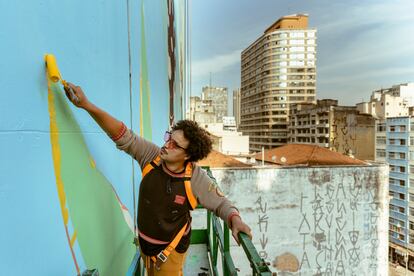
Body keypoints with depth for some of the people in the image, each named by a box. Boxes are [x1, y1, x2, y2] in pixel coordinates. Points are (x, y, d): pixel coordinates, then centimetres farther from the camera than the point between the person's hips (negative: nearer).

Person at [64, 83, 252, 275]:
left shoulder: (196, 178, -27)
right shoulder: (152, 156, -22)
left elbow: (220, 203, -15)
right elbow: (124, 136, -27)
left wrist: (235, 220, -36)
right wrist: (87, 105, -36)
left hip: (172, 247, -4)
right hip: (144, 240, 4)